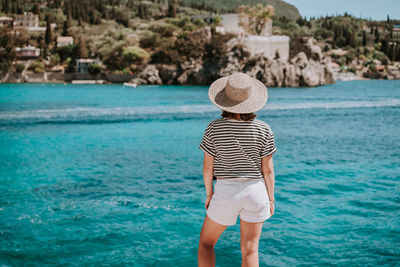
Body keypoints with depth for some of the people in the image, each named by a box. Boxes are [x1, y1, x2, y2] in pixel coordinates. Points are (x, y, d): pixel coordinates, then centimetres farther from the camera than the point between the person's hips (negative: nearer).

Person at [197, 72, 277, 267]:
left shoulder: (214, 128, -11)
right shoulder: (263, 129, -9)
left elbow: (207, 166, -4)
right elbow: (268, 169, -5)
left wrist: (208, 193, 9)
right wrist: (271, 198, 7)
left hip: (225, 192, -1)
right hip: (255, 191, 1)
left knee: (206, 242, 18)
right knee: (250, 250, 7)